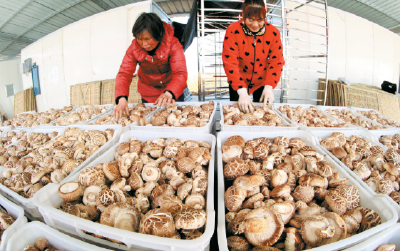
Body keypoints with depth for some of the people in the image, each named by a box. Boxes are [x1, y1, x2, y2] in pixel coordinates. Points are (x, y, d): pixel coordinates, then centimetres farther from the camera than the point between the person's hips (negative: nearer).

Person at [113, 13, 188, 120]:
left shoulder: (172, 44, -24)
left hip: (173, 93, -1)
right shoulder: (134, 48, -17)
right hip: (148, 97, 2)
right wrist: (121, 98, -42)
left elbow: (180, 73, -33)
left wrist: (169, 93, -52)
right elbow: (124, 73, -23)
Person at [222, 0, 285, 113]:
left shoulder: (273, 32, -11)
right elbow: (230, 63, -23)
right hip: (238, 83, -1)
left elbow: (276, 62, -10)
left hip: (262, 83, 2)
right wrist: (242, 91, -32)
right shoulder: (233, 31, -18)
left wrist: (269, 86, -24)